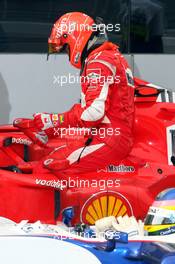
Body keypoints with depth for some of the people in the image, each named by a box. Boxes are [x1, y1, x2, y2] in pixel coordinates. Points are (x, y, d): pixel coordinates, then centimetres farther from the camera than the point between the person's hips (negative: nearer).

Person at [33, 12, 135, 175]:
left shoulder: (99, 61, -11)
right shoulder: (112, 55, 21)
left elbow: (94, 113, -20)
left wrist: (53, 120, -13)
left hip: (108, 140, -10)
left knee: (52, 167, -15)